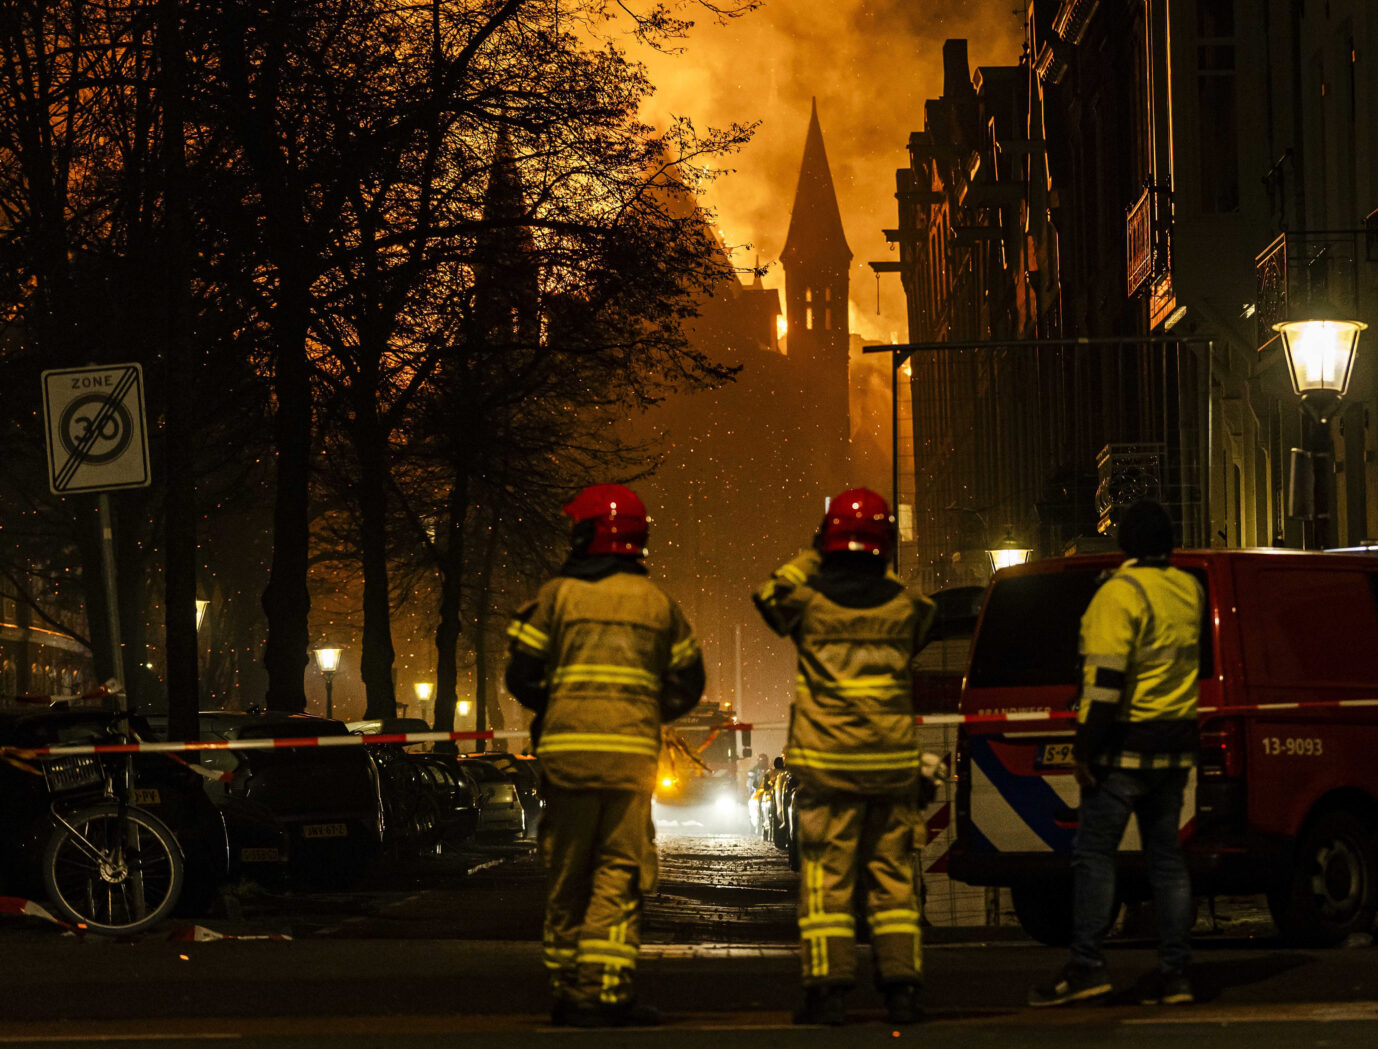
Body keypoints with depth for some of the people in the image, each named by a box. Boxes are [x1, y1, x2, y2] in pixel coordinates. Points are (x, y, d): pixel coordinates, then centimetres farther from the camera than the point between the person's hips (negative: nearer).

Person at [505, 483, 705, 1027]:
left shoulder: (557, 595, 2)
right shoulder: (658, 603, 10)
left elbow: (521, 676, 1)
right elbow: (687, 685, 13)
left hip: (567, 750, 0)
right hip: (632, 753, 1)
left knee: (567, 876, 9)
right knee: (618, 876, -1)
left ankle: (568, 992, 13)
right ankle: (605, 992, -11)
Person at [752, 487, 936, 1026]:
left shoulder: (808, 600, -6)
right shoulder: (904, 605, 0)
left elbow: (768, 594, 15)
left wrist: (811, 558, 21)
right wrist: (877, 572, 23)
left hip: (827, 764, -2)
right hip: (893, 760, 2)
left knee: (825, 879, -1)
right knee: (893, 876, 8)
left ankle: (828, 990, -5)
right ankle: (901, 988, 6)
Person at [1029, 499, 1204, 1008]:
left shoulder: (1119, 593, -13)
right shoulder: (1189, 590, 9)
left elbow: (1106, 679, -18)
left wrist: (1085, 749, -16)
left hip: (1128, 743, -7)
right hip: (1176, 746, 7)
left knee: (1094, 852, -4)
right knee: (1165, 853, 9)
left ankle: (1086, 965, -10)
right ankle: (1175, 971, 8)